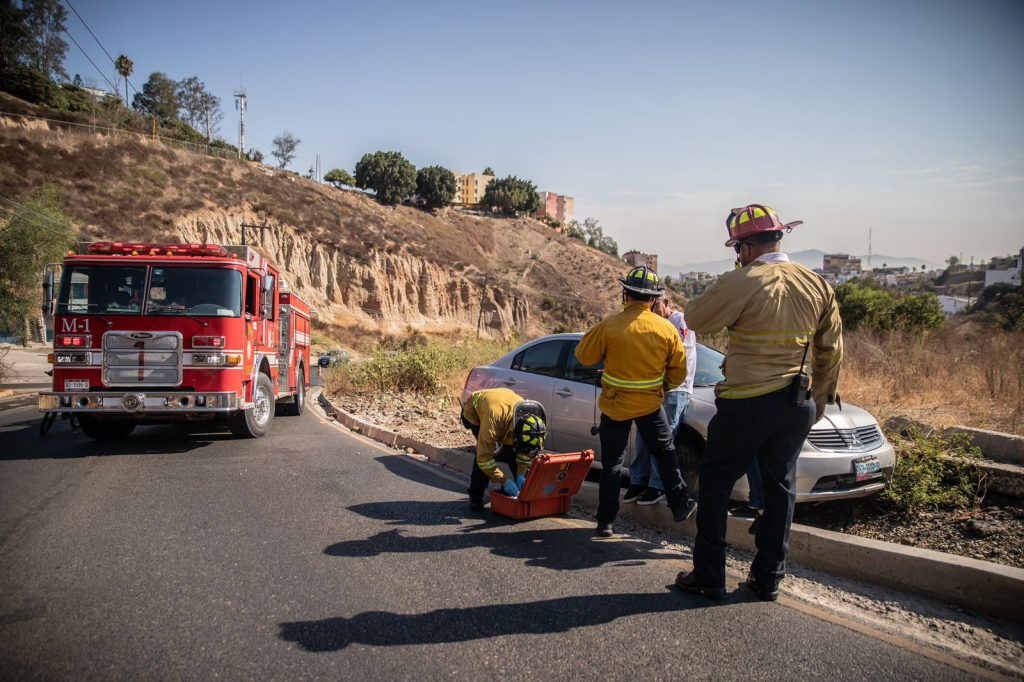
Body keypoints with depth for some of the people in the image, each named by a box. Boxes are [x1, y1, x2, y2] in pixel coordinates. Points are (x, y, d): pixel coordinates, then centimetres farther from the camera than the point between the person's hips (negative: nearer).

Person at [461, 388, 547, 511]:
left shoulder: (531, 418, -30)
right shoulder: (494, 419, -47)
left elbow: (526, 452, -10)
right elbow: (484, 458, -41)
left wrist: (521, 474, -20)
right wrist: (504, 481, -39)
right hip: (475, 412, -4)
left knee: (512, 452, -9)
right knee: (486, 450, -24)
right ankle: (475, 496, -12)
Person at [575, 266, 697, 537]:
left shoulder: (609, 326, -16)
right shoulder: (667, 329, -8)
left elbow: (584, 356, -5)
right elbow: (679, 371, 2)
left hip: (615, 405, -1)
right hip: (650, 403, 1)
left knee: (612, 463, 8)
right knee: (665, 454, 21)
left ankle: (606, 522, 11)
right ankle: (680, 506, 28)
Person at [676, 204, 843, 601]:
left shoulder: (741, 283, -16)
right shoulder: (817, 285, 4)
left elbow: (694, 319, -5)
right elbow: (831, 349, 12)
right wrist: (822, 395, 23)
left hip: (746, 403, -6)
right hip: (797, 404, 6)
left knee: (715, 483, 8)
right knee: (780, 487, 16)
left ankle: (709, 577, 13)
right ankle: (768, 578, 25)